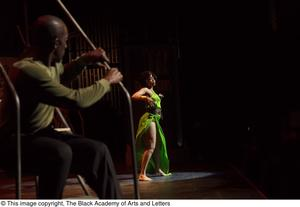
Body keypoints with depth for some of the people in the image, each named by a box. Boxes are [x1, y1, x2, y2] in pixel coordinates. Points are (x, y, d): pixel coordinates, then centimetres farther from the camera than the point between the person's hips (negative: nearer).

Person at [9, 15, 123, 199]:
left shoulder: (51, 63, 4)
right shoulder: (30, 70, -28)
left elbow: (60, 76, 30)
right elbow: (77, 100, -30)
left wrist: (84, 60, 13)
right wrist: (107, 81, -14)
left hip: (42, 133, 9)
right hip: (17, 142, -9)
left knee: (97, 150, -6)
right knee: (61, 153, -38)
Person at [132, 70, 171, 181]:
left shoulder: (152, 91, 17)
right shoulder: (145, 90, -8)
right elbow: (134, 96, -29)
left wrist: (158, 97, 32)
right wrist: (145, 98, -42)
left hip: (155, 119, 10)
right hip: (149, 119, -10)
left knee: (159, 145, 22)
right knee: (150, 147, -18)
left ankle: (158, 169, 39)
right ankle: (142, 174, -23)